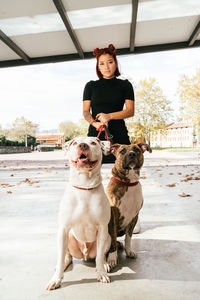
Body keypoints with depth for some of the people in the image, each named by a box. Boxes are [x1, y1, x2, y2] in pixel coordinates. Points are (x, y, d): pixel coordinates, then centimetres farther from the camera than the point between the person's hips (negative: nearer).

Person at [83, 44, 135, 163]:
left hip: (119, 135, 0)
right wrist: (94, 122, -12)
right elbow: (86, 112, 9)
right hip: (95, 134, 1)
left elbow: (130, 111, 3)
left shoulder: (125, 85, 13)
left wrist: (109, 116, -12)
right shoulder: (91, 86, 17)